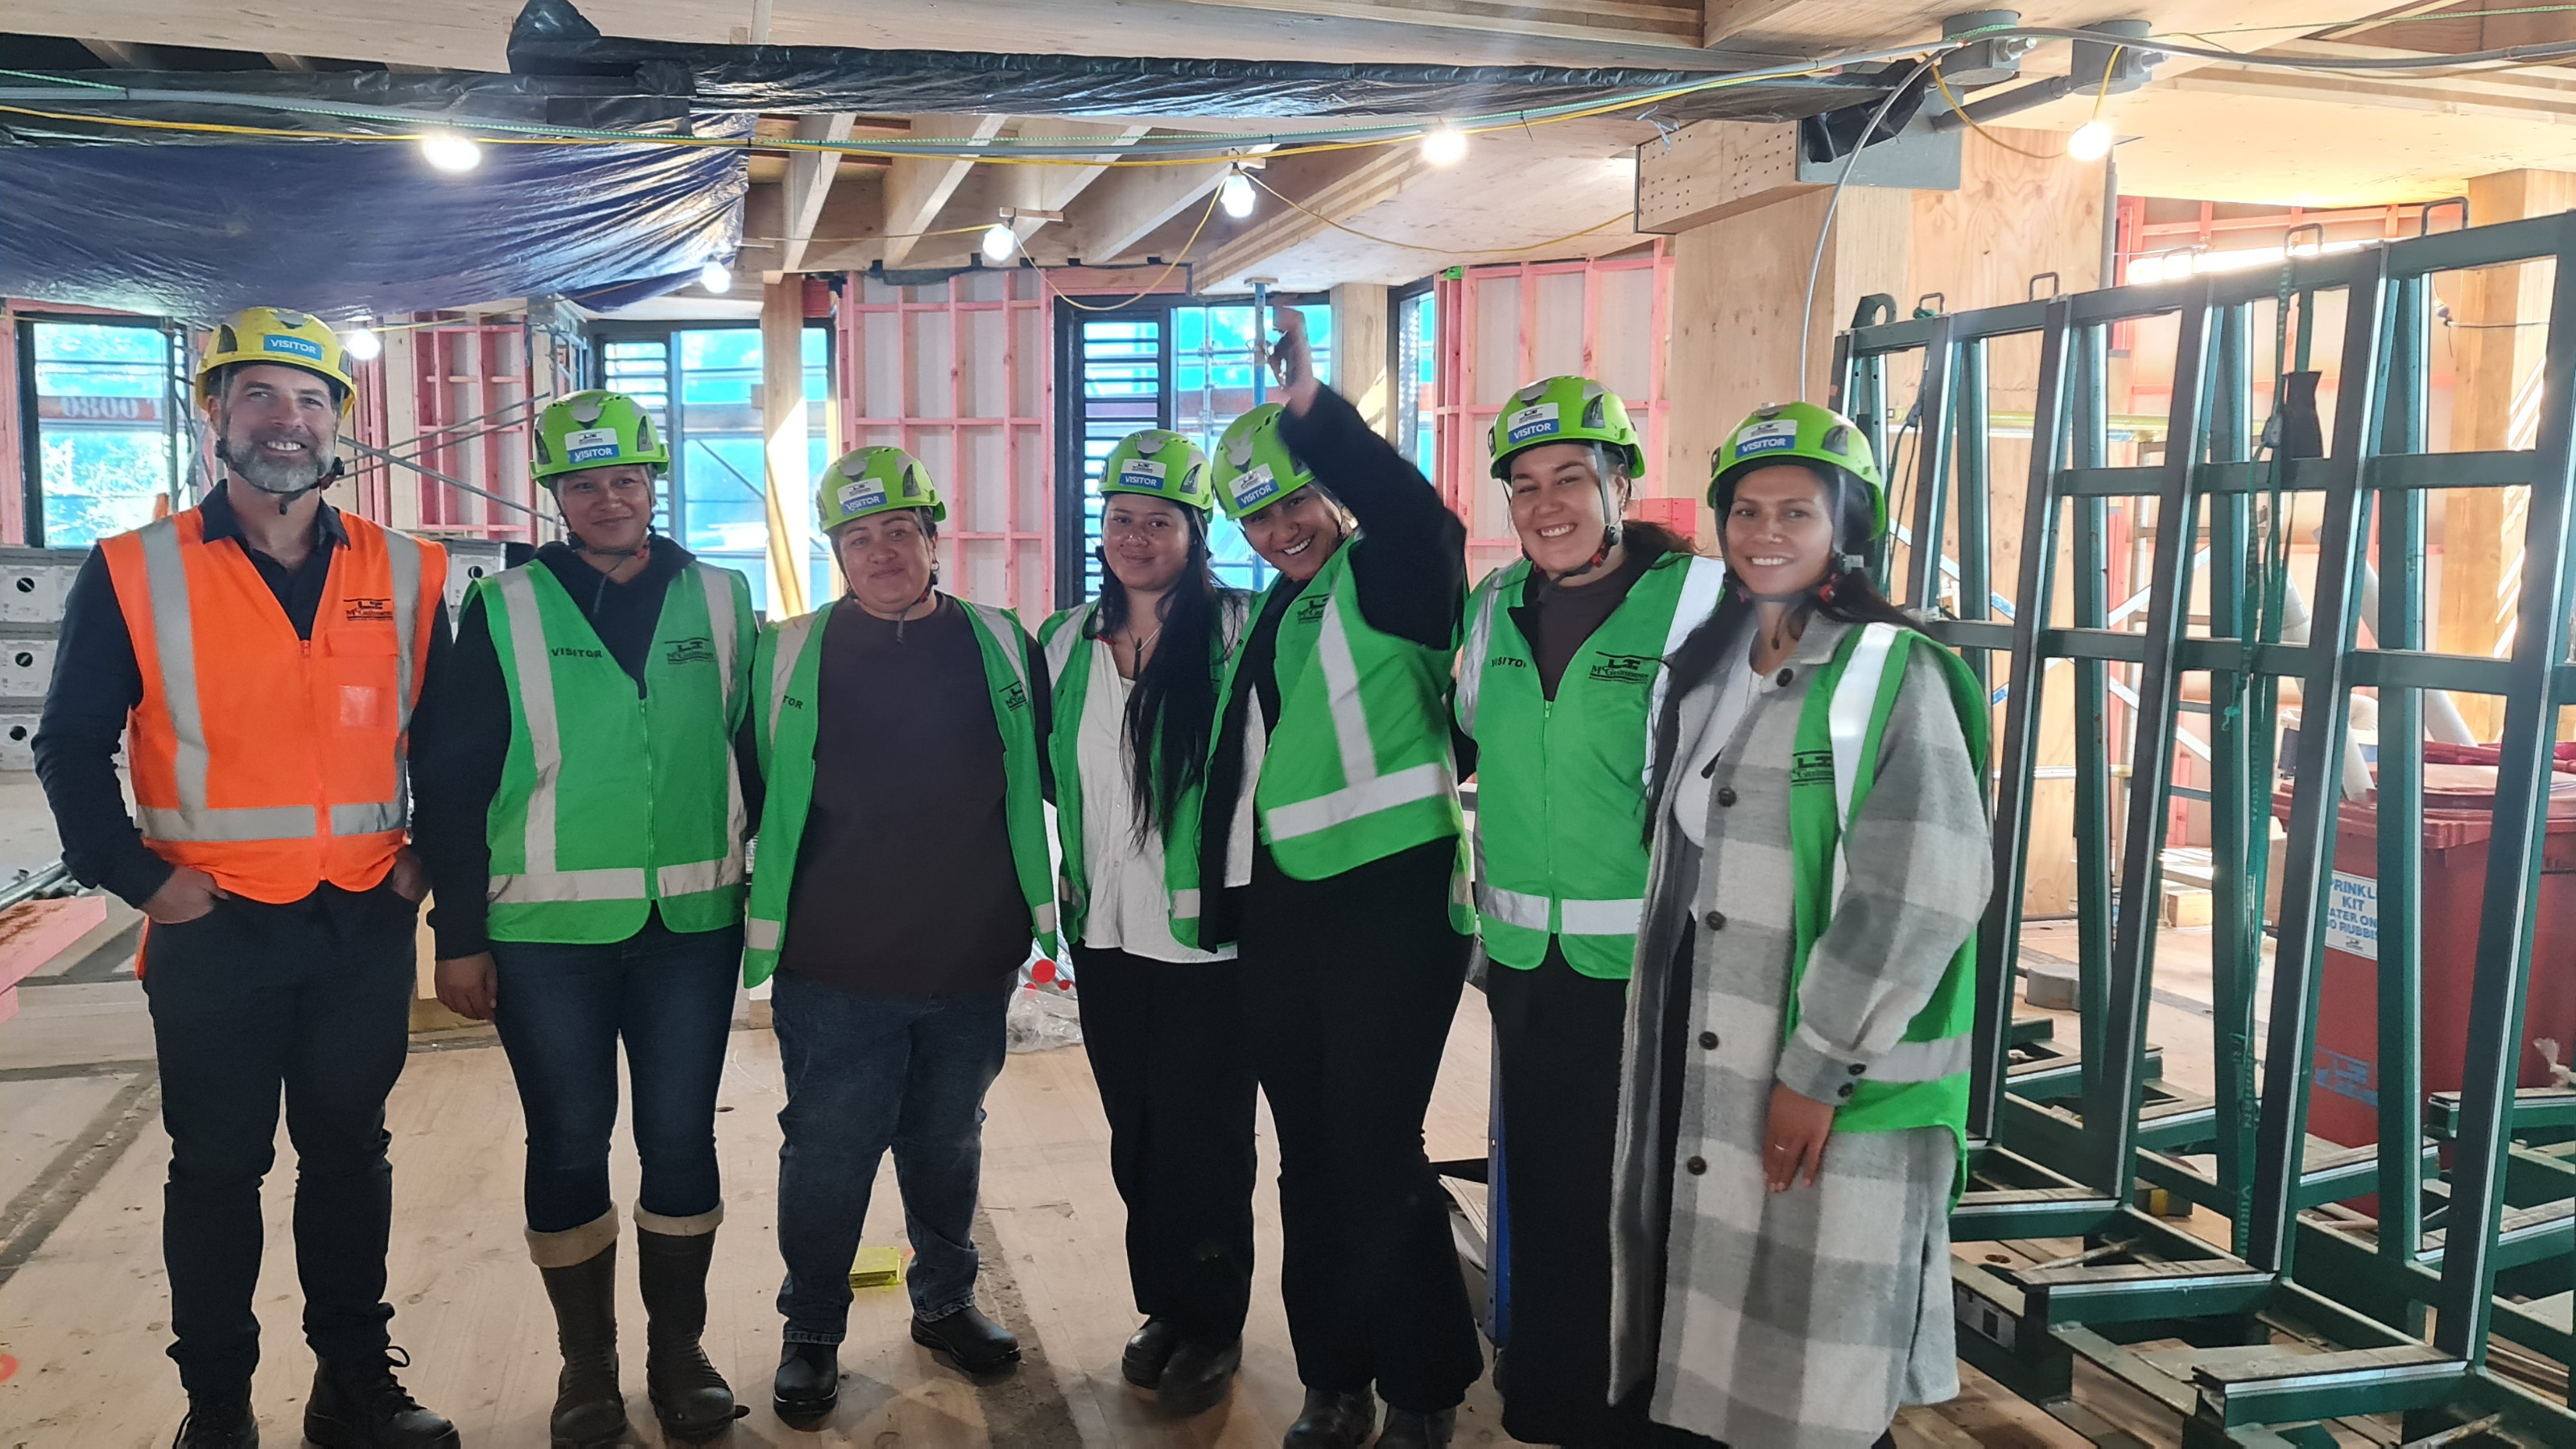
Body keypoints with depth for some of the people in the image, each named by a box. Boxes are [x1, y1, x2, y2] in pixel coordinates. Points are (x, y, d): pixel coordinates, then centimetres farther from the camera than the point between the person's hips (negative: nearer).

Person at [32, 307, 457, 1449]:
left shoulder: (405, 575, 3)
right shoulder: (135, 574, -3)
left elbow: (444, 740, 12)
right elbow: (71, 747, 1)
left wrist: (429, 854, 3)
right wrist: (137, 876, -7)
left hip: (366, 929, 2)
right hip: (212, 932, -2)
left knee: (349, 1155, 13)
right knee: (217, 1169, 10)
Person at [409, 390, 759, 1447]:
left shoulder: (722, 602, 4)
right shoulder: (503, 612, -1)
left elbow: (756, 750, 10)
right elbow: (454, 782, -1)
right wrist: (460, 934, -3)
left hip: (693, 925, 1)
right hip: (549, 930, -1)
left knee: (681, 1139, 8)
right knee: (568, 1144, 7)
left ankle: (679, 1351, 25)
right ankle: (586, 1362, 24)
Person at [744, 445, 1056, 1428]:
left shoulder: (1003, 646, 3)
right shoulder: (790, 655, 0)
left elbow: (1055, 770, 12)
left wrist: (1058, 892, 12)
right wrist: (754, 919, 4)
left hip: (973, 967, 2)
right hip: (833, 971, -2)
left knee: (948, 1148, 17)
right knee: (827, 1156, 5)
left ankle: (945, 1304, 37)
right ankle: (812, 1334, 25)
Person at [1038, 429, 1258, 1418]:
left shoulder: (1235, 631, -10)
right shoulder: (1069, 640, 7)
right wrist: (1074, 871, 16)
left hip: (1206, 934, -5)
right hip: (1107, 930, 5)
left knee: (1203, 1137, 4)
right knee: (1134, 1133, 14)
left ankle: (1213, 1326, 22)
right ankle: (1163, 1307, 32)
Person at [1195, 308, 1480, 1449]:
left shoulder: (1388, 583, -4)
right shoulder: (1265, 621, 17)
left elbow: (1421, 519, -29)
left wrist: (1312, 410, -39)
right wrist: (1224, 906, 20)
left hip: (1391, 899, -7)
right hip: (1281, 913, 8)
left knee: (1377, 1154, -5)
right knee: (1309, 1156, 13)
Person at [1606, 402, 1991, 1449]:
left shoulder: (1892, 673, -8)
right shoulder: (1707, 668, 13)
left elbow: (1921, 892, -16)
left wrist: (1817, 1068, -17)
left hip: (1830, 1086, -6)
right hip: (1696, 1070, 6)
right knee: (1697, 1343, 13)